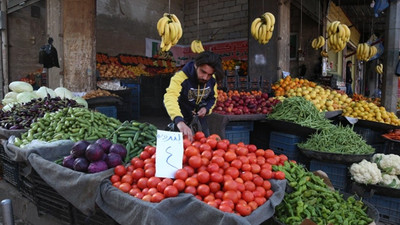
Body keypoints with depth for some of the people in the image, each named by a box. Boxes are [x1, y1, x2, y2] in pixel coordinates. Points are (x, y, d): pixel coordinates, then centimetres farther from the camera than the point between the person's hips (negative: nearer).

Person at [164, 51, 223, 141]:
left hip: (200, 116, 5)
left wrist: (206, 108, -18)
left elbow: (213, 97, 5)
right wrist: (179, 121, -67)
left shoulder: (212, 79, -14)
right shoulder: (181, 77, -33)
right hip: (182, 117, -4)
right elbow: (170, 97, -51)